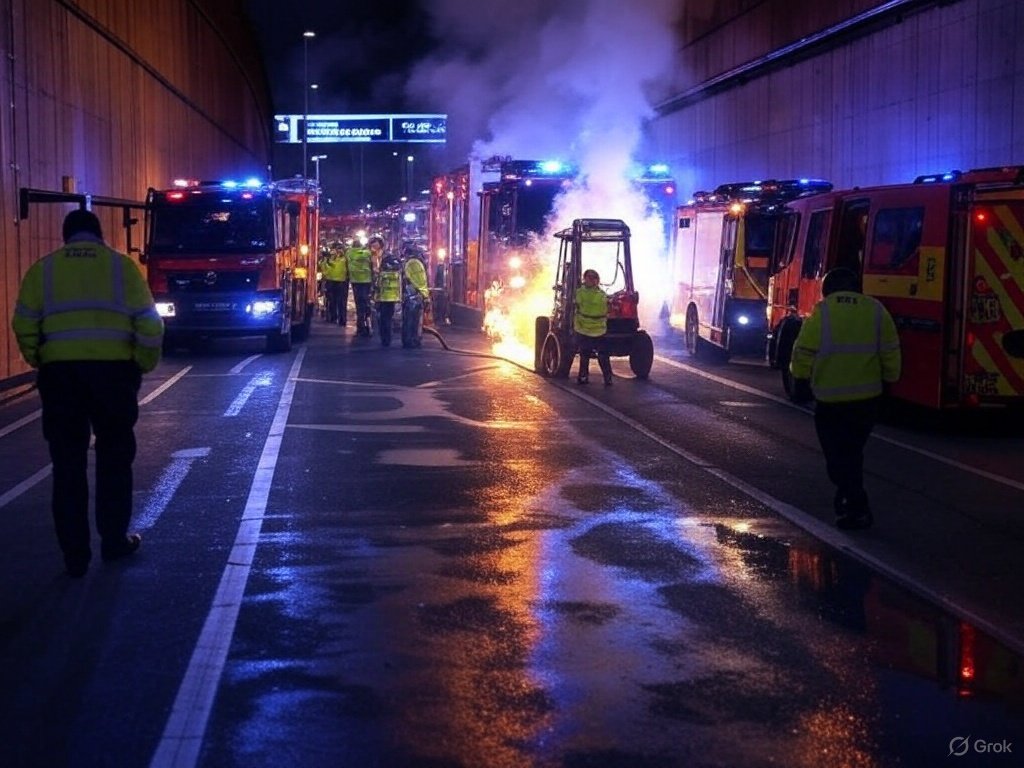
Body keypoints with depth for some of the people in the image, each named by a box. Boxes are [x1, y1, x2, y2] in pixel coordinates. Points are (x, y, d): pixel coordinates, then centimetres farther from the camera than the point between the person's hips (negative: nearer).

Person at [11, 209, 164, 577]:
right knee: (114, 457, 16)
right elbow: (149, 326, 0)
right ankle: (114, 541, 22)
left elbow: (24, 326, 0)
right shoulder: (122, 265, 5)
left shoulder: (44, 268, 8)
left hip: (60, 373, 1)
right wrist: (143, 366, 13)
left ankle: (75, 555, 8)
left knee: (68, 464, 7)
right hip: (113, 370, 0)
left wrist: (40, 363, 14)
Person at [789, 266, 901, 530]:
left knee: (837, 454, 5)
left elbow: (804, 351, -7)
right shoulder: (876, 310, 1)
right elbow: (890, 352, 3)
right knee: (853, 451, 20)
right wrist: (889, 381, 16)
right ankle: (848, 499, 29)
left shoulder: (821, 312, -7)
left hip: (830, 399, -3)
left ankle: (856, 509, -2)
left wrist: (800, 381, 6)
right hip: (867, 398, 3)